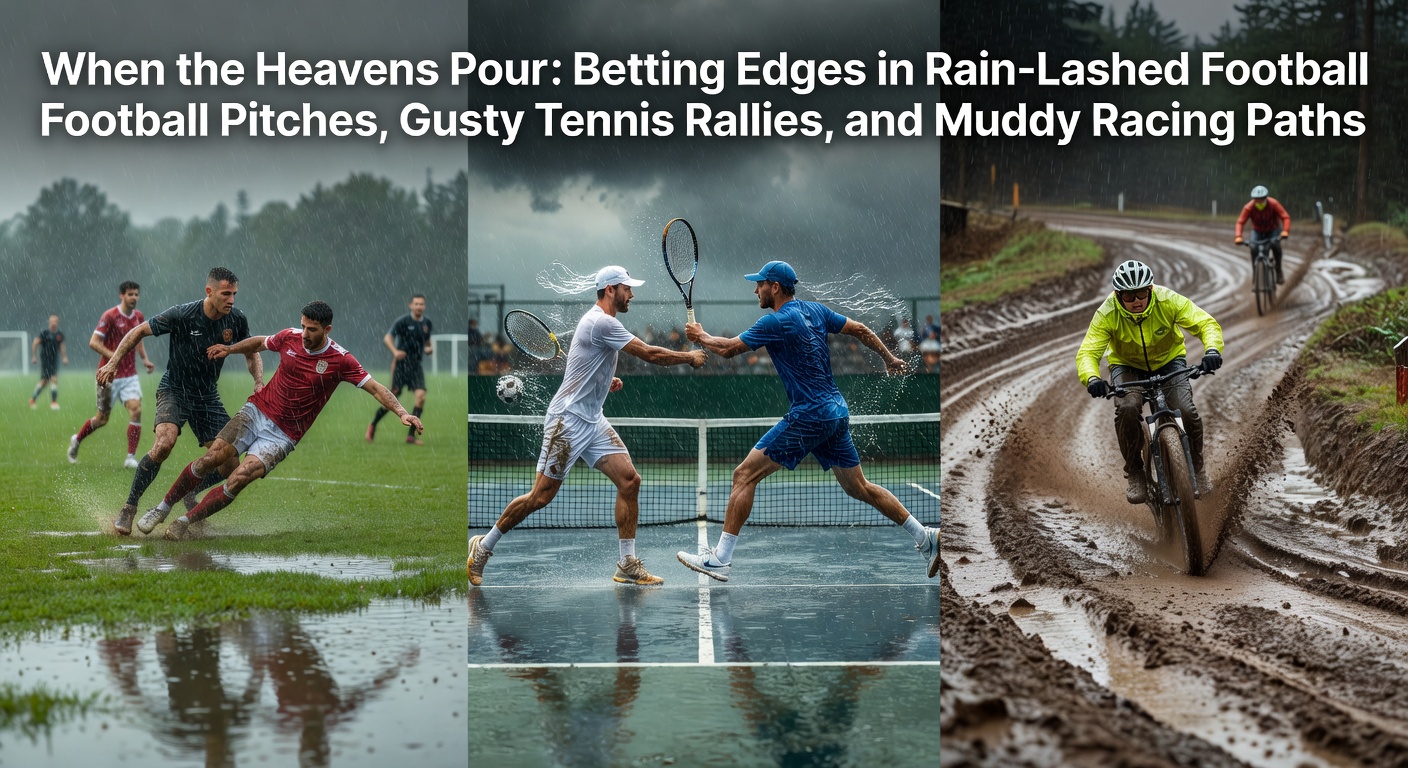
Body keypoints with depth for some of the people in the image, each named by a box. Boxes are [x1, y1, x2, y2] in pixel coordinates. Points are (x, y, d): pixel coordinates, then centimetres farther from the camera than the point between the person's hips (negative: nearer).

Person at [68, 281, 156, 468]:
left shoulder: (139, 317, 6)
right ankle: (77, 440, 34)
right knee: (103, 418, 5)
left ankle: (131, 458, -11)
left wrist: (145, 359, 11)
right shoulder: (110, 316, -12)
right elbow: (93, 342, -15)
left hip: (130, 375, 4)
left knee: (136, 410, -15)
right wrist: (113, 356, -26)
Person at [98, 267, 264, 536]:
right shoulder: (182, 315, -19)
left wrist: (259, 382, -5)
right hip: (174, 390, -4)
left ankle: (188, 492, 26)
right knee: (164, 443, -31)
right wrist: (113, 362, -13)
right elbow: (139, 332, -8)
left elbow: (251, 352, 11)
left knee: (229, 465, -5)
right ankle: (129, 509, -19)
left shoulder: (236, 320, -7)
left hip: (207, 397, 4)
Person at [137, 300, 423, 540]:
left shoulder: (340, 360, -12)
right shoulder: (290, 337, -2)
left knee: (240, 478, -22)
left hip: (283, 435, -3)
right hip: (257, 411, 3)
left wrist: (402, 413, -23)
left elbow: (375, 388, -11)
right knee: (211, 457, -13)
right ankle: (162, 508, 5)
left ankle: (186, 521, -7)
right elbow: (259, 343, 19)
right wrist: (230, 348, 5)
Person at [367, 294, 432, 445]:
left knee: (421, 396, -14)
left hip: (416, 365, 4)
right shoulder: (403, 321, -9)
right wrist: (395, 351, -33)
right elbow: (387, 337, -15)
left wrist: (428, 348, 0)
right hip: (401, 364, -4)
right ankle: (373, 425, 22)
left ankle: (411, 435, -8)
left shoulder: (427, 322, 8)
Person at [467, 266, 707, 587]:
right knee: (542, 495, -5)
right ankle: (483, 545, 12)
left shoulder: (601, 322, 15)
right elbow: (650, 354, -20)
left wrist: (605, 381, 11)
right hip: (568, 420, -10)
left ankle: (628, 566, -1)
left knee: (630, 480, -4)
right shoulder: (601, 322, -17)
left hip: (592, 421, 10)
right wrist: (690, 357, -7)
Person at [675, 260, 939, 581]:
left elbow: (728, 348, -9)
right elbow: (860, 330, 15)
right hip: (837, 411, 9)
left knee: (745, 474, -6)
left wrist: (701, 336, 11)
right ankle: (926, 539, 21)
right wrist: (890, 358, 28)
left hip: (809, 416, -9)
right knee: (859, 487, 19)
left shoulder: (776, 322, -14)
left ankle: (720, 560, -9)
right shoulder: (815, 310, 9)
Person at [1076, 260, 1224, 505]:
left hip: (1169, 361, 0)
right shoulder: (1107, 314, -25)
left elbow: (1207, 324, -26)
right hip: (1127, 366, 0)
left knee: (1186, 410, -23)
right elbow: (1087, 352, -30)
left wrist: (1212, 350, -47)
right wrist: (1092, 379, -52)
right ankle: (1135, 474, -10)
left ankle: (1196, 467, 6)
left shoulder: (1168, 301, -26)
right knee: (1127, 408, -31)